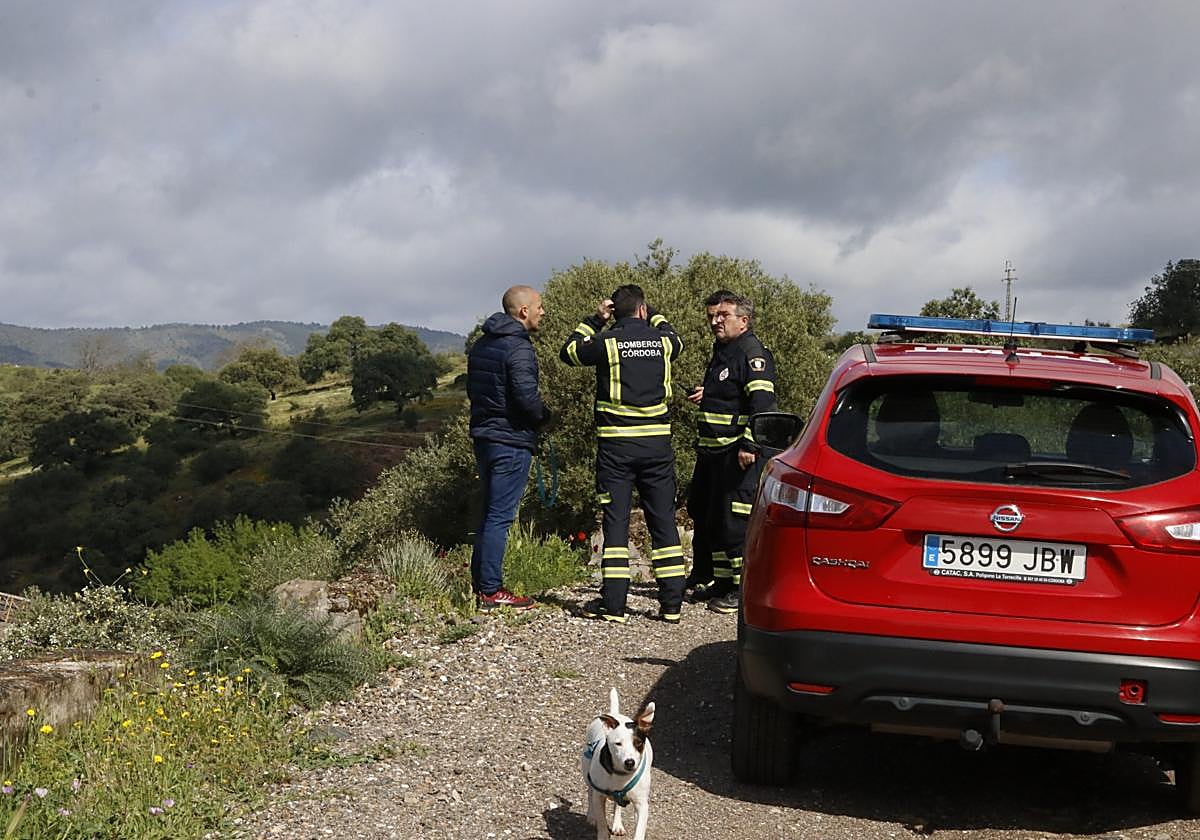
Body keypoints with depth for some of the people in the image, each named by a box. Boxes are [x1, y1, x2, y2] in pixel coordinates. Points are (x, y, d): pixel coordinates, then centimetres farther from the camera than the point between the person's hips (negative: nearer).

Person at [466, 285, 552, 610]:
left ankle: (480, 583, 21)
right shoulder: (519, 348, -16)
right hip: (511, 441, -9)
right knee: (500, 516, -4)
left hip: (483, 436, 9)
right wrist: (544, 415, -5)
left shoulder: (481, 344, 13)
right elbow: (527, 396, -23)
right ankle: (491, 592, -1)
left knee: (489, 512, 17)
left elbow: (472, 389, 18)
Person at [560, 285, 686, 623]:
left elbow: (569, 351, 12)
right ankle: (671, 603, 8)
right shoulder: (662, 340, 3)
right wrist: (652, 316, 33)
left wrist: (595, 320, 17)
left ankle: (613, 603, -2)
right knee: (663, 522, 7)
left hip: (616, 445, -2)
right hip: (657, 443, 2)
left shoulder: (607, 341, -6)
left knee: (615, 522, 1)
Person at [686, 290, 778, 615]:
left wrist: (749, 446, -26)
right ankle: (716, 581, 27)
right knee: (705, 516, 16)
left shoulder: (752, 354, -12)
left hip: (739, 455, -10)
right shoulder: (721, 352, 19)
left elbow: (761, 404, -20)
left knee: (734, 522, -9)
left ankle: (742, 588, -2)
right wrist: (705, 396, 12)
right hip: (712, 452, 10)